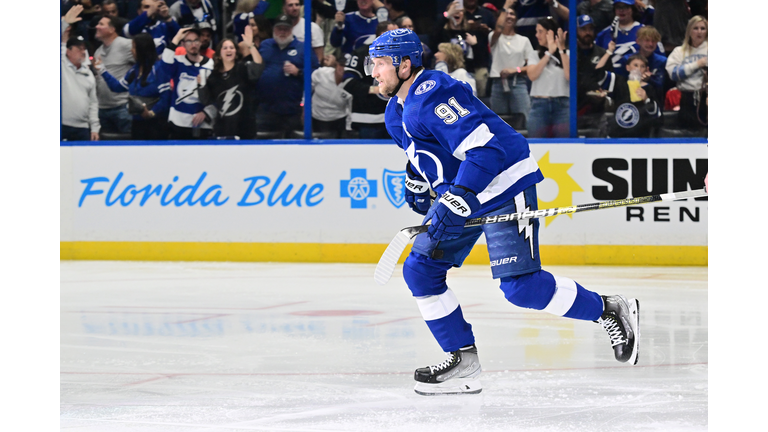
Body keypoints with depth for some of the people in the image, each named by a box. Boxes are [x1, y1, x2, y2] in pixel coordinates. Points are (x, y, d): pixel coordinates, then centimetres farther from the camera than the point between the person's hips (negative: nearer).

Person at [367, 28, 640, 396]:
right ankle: (463, 362, 6)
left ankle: (609, 311, 1)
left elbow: (485, 145, -31)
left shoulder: (433, 96, -22)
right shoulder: (397, 113, 10)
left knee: (520, 286, -17)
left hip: (504, 186, -10)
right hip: (459, 194, 10)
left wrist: (459, 199, -36)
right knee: (420, 270, 2)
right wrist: (416, 182, 23)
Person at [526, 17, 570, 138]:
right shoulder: (535, 55, 12)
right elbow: (532, 75, -6)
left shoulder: (567, 54, 7)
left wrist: (562, 50, -9)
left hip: (561, 105, -1)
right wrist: (549, 53, -8)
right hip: (539, 105, 1)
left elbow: (569, 76, -10)